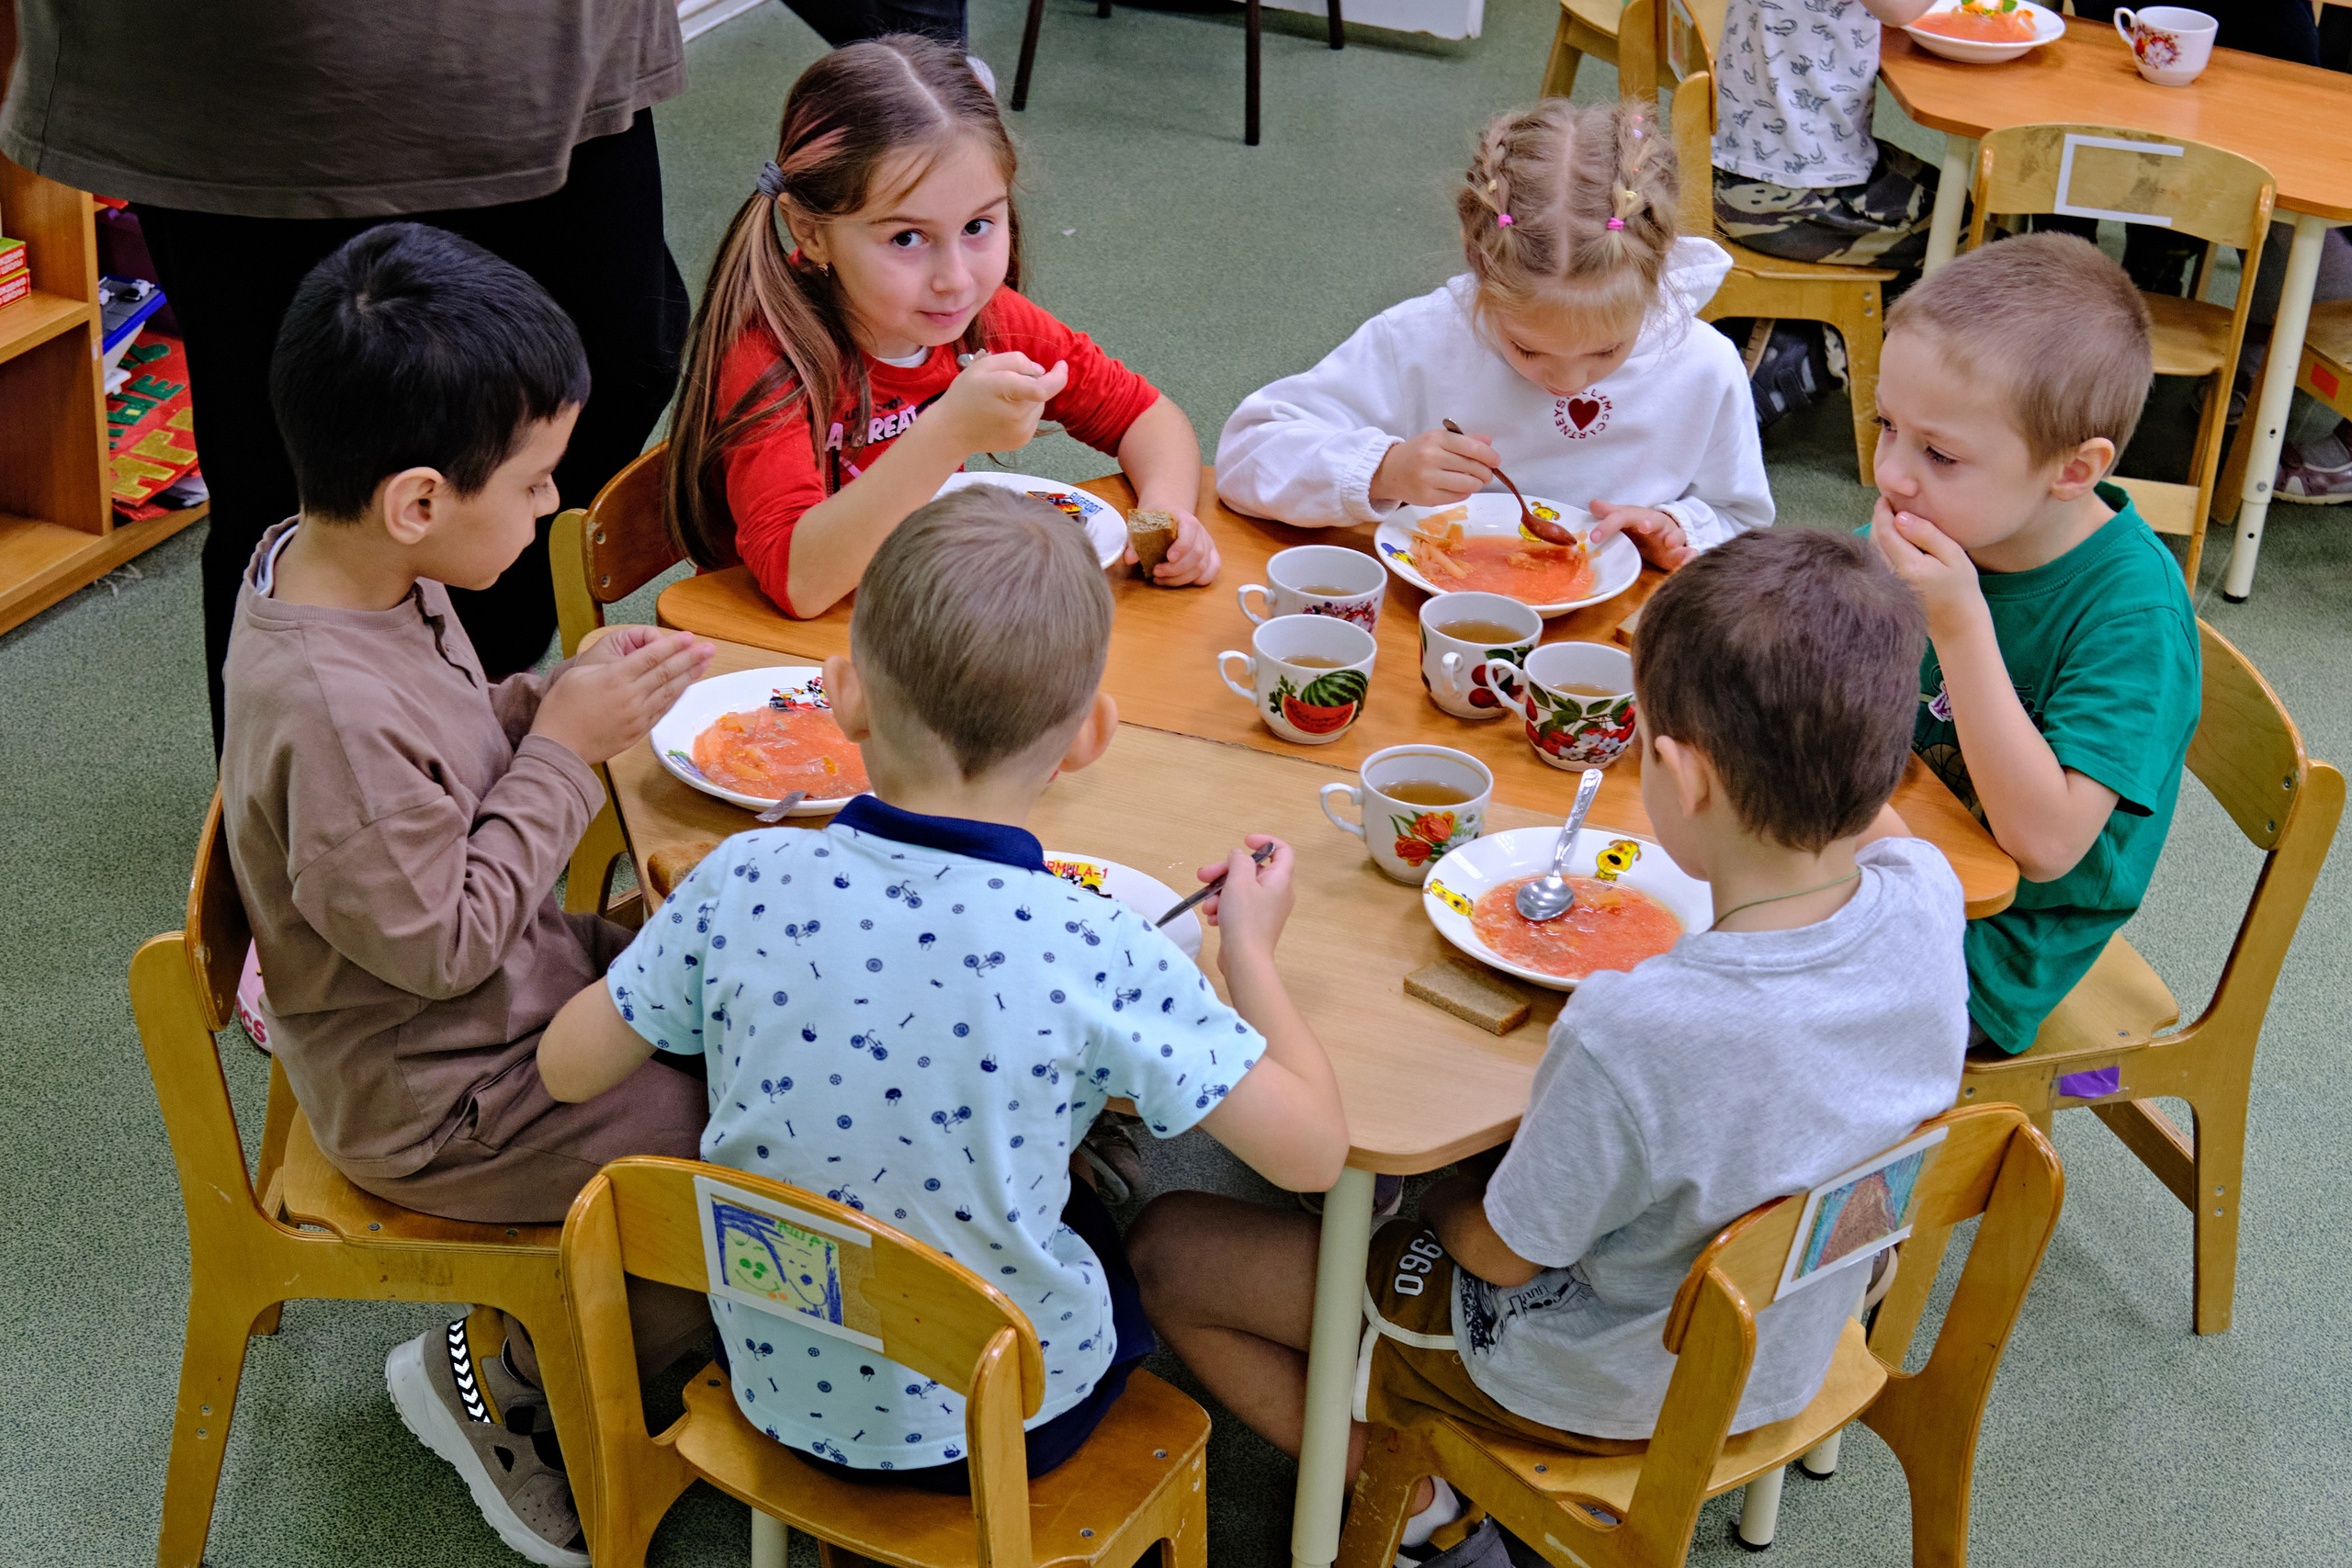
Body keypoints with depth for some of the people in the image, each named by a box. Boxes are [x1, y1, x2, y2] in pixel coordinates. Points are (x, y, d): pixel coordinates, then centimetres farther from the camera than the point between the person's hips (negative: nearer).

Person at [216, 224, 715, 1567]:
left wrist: (559, 694, -7)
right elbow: (443, 939, -27)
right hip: (438, 1093, -9)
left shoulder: (327, 563, -6)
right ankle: (506, 1381, 15)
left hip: (518, 978, 9)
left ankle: (523, 1342, 23)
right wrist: (569, 745, -21)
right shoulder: (335, 713, -35)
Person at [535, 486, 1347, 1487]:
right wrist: (1250, 945, -2)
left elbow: (568, 1066, -3)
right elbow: (1313, 1149, -18)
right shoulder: (1090, 952, -27)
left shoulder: (742, 886, -18)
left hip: (778, 1391, 3)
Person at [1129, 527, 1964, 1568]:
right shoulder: (1926, 901, -23)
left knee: (1168, 1248, 3)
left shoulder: (1631, 1039, -41)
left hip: (1597, 1390, -7)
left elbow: (1499, 1252, -21)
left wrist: (1440, 1195, -2)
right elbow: (1866, 818, 6)